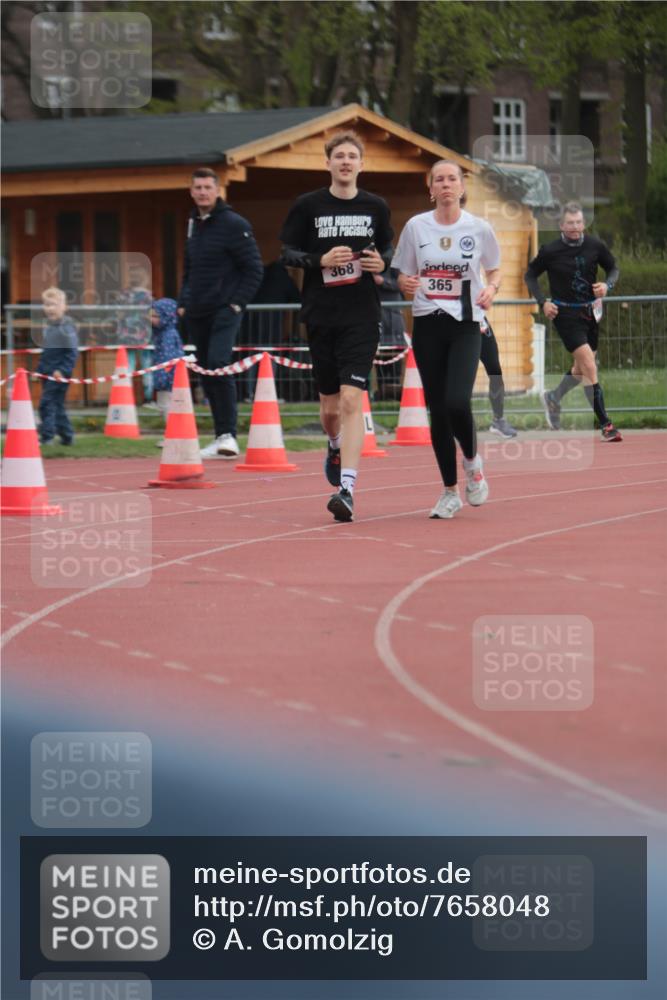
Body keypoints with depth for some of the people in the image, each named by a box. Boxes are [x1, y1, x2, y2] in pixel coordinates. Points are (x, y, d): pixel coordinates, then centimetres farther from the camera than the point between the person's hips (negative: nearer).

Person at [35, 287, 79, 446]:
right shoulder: (48, 326, 13)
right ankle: (66, 435, 22)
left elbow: (71, 351, -15)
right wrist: (39, 370, 18)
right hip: (48, 373, 9)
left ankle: (47, 436, -12)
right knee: (57, 405, 13)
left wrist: (63, 370, -21)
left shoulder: (66, 327, -13)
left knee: (47, 403, -13)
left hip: (60, 374, -9)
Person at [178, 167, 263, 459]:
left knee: (218, 365, -21)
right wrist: (183, 303, 13)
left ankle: (228, 435, -18)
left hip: (224, 311, -7)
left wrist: (237, 303, -13)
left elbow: (254, 269, -7)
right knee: (206, 373, 7)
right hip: (196, 314, 7)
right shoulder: (193, 224, 14)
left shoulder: (234, 224, -7)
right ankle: (221, 437, 13)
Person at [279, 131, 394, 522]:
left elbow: (389, 247, 19)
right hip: (320, 315, 1)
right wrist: (321, 260, -14)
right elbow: (287, 253, 3)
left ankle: (347, 490, -19)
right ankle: (336, 447, 47)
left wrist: (383, 262, -4)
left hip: (362, 316, -1)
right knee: (330, 404, 11)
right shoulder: (308, 206, 1)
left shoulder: (375, 207, 5)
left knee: (351, 400, -15)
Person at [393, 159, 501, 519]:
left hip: (465, 326, -2)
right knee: (437, 409, 1)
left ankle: (472, 460, 12)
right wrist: (406, 284, -13)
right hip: (427, 325, 2)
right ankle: (450, 492, 13)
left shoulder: (479, 228, 0)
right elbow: (403, 275, 10)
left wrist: (490, 289, -9)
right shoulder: (416, 226, 3)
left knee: (457, 402, -19)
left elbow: (495, 271, 13)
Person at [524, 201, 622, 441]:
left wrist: (607, 285, -10)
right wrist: (543, 302, -10)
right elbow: (530, 275, 2)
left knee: (581, 368, 18)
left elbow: (613, 268, 11)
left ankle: (553, 398, 47)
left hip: (590, 312, 5)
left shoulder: (595, 246, -4)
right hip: (565, 314, -5)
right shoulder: (550, 251, -11)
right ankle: (605, 424, -13)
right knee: (590, 367, -15)